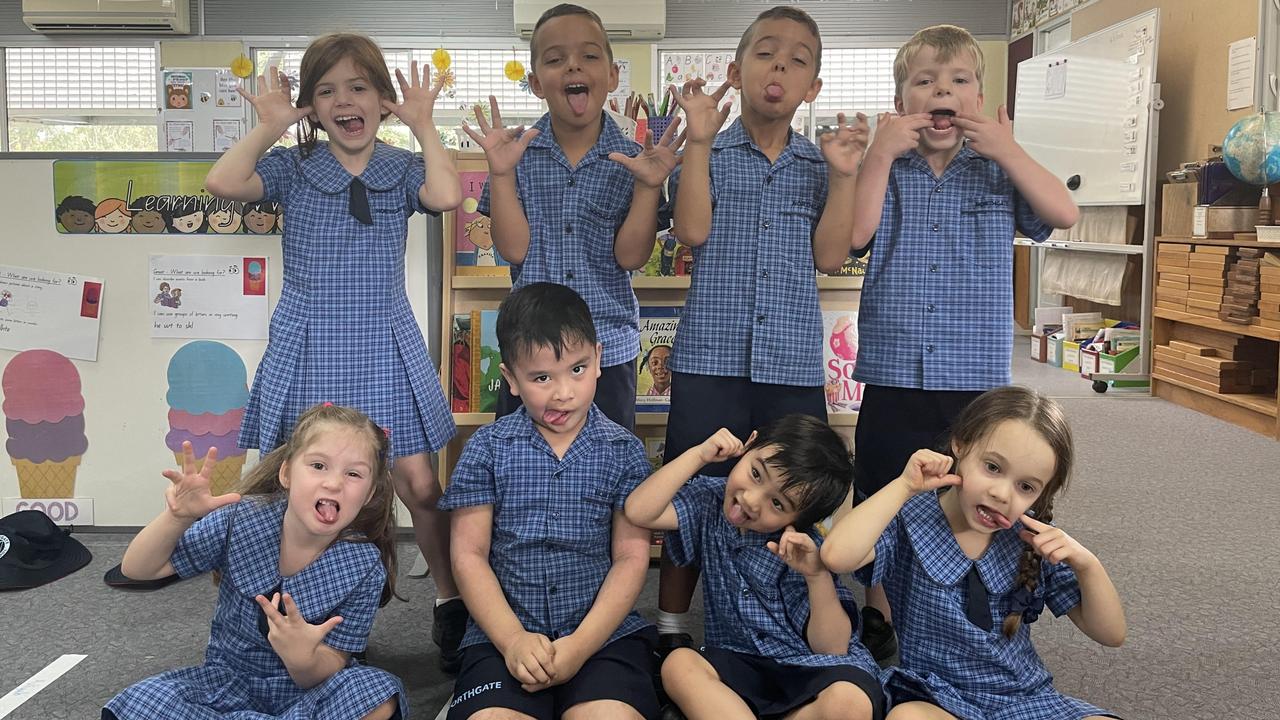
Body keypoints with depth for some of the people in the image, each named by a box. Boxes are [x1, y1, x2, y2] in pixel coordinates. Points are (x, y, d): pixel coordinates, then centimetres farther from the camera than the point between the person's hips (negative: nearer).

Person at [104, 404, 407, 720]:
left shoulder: (365, 569, -18)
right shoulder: (242, 520, -15)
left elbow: (322, 676, -13)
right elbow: (138, 569, -8)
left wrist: (303, 659, -38)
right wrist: (177, 517, -28)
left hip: (305, 686, -1)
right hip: (228, 680, 1)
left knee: (380, 694, -31)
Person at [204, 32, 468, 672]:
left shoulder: (402, 169, 3)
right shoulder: (291, 168, 2)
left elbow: (446, 195, -19)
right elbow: (222, 183, -15)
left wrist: (424, 124, -10)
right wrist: (269, 127, -8)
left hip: (383, 349, 0)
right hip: (306, 349, 1)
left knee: (419, 486, 0)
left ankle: (451, 603, 20)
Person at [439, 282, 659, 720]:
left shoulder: (624, 450, 3)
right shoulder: (487, 448, 3)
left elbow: (631, 557, 0)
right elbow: (469, 555, 1)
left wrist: (581, 644, -12)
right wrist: (513, 639, -12)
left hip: (605, 630, 0)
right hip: (504, 632, 0)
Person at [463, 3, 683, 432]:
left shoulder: (633, 157, -4)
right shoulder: (518, 153, -2)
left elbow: (630, 256, -8)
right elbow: (514, 249, -9)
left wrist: (648, 186, -20)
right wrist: (501, 172, -18)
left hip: (609, 349, 0)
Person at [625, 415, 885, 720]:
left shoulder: (801, 547, -11)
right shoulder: (710, 500, -1)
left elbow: (832, 647, -12)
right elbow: (638, 511, -17)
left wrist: (818, 576, -28)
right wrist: (699, 454, -15)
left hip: (814, 669, -2)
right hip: (740, 663, 2)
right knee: (678, 664, -28)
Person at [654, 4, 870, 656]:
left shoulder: (819, 164, 11)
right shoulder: (707, 155, 6)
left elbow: (829, 255, 1)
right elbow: (693, 231, -11)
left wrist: (843, 174, -7)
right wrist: (698, 140, -12)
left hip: (794, 363, 2)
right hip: (710, 357, -2)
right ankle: (671, 626, 22)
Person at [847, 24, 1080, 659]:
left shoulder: (998, 172, 8)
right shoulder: (884, 170, 5)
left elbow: (1064, 214, -7)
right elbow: (855, 233, -12)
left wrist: (1008, 150, -10)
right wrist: (880, 154, -13)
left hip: (977, 375, 1)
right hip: (893, 374, 0)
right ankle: (876, 618, 28)